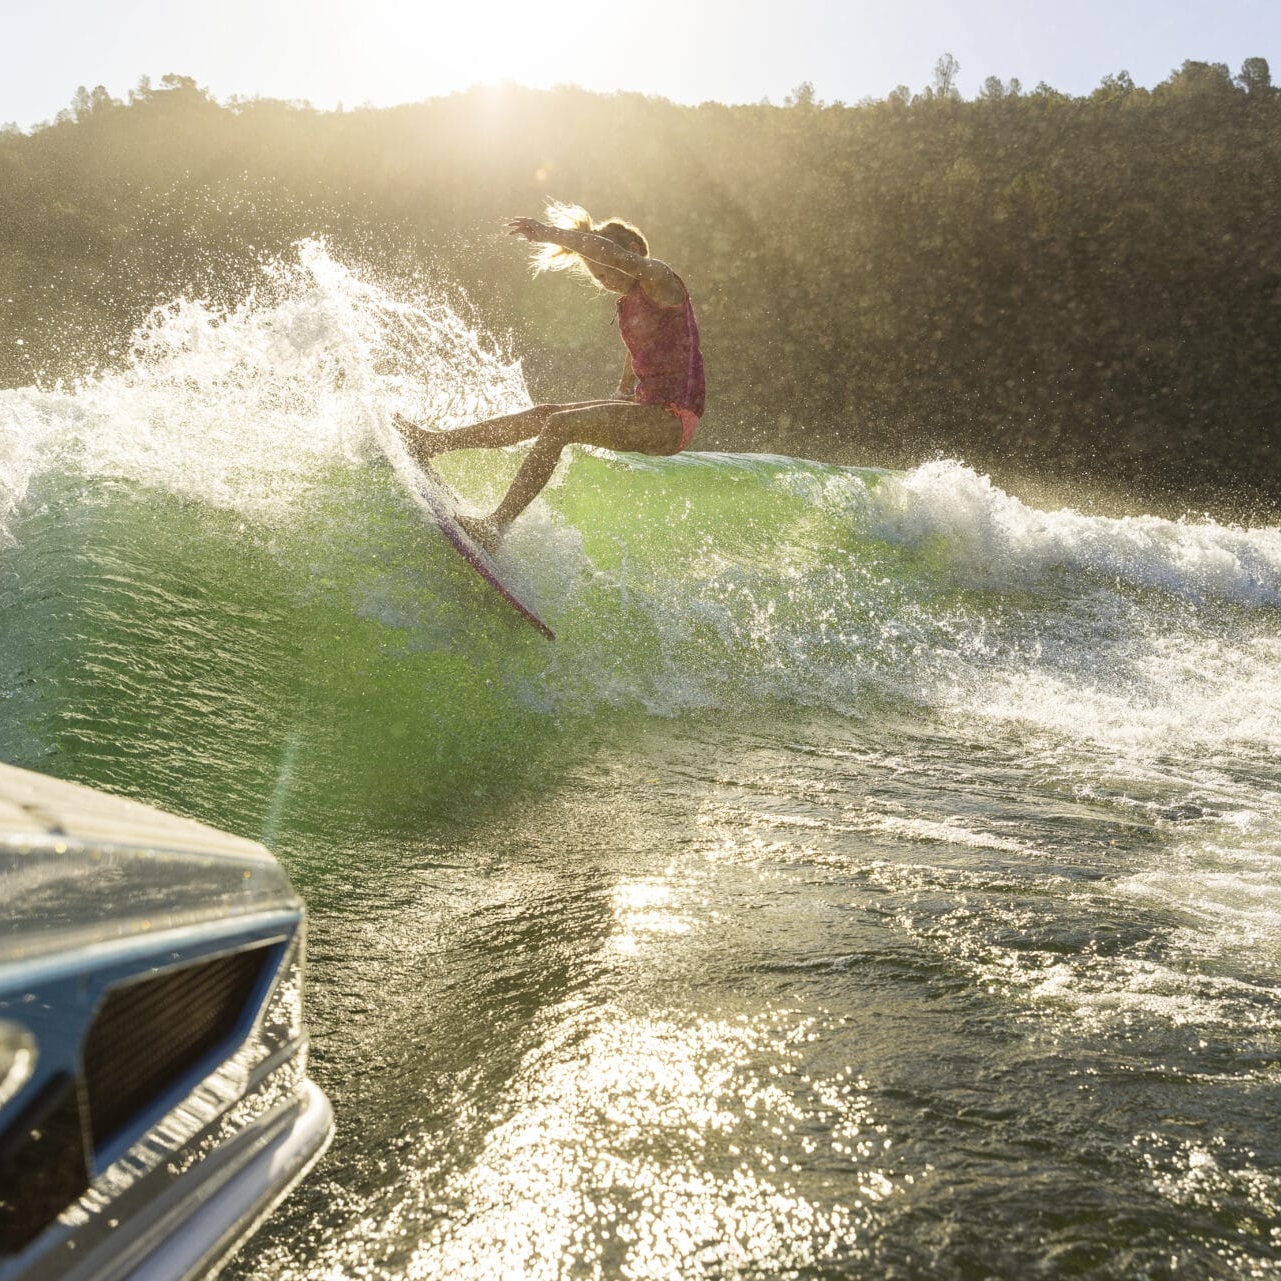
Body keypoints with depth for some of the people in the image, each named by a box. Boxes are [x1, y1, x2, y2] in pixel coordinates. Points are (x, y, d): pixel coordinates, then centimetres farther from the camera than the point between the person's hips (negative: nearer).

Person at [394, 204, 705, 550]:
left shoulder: (660, 279, -9)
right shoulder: (627, 305, 18)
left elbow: (609, 253, -28)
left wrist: (550, 233, -25)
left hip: (673, 420, -9)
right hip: (646, 411, 9)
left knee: (560, 425, -21)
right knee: (541, 415, 5)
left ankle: (497, 524, -23)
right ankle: (431, 443, 11)